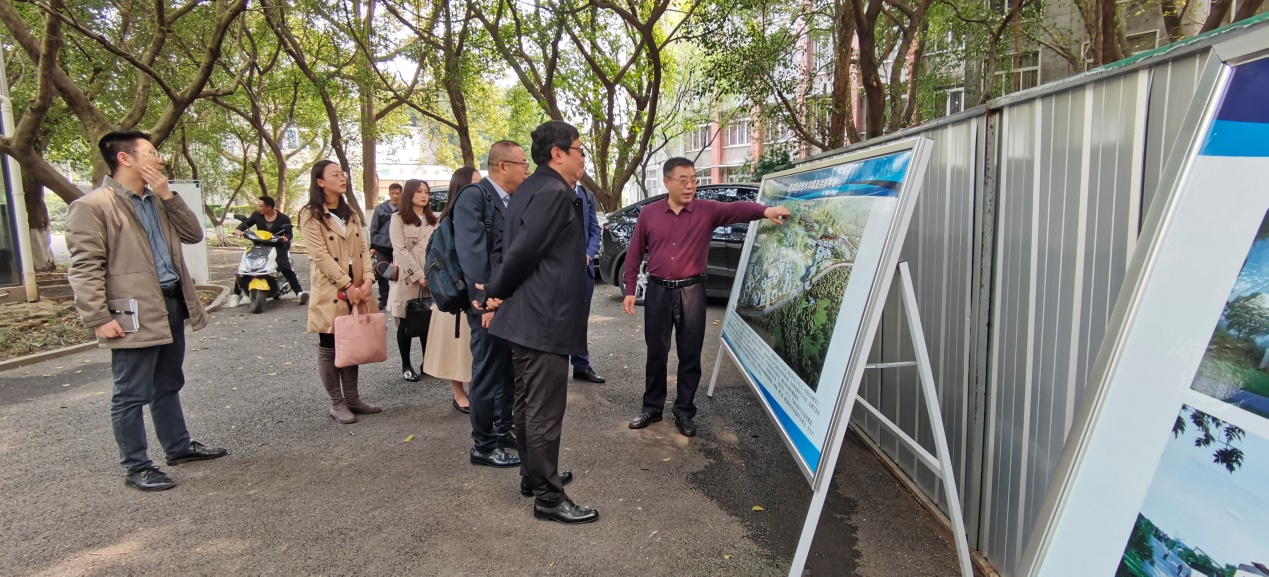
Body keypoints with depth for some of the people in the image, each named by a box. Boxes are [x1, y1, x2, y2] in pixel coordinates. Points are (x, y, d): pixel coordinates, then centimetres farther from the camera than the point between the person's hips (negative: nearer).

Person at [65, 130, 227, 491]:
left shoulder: (157, 201, 16)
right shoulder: (94, 205, -10)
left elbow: (194, 234, 10)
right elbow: (85, 267, -14)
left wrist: (167, 194, 0)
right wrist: (98, 318, -19)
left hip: (172, 305, 8)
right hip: (134, 314, -8)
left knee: (168, 385, 20)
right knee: (132, 395, 3)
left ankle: (178, 446, 33)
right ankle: (135, 467, 14)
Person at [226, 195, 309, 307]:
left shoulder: (283, 218, -4)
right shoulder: (256, 215, 5)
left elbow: (289, 234, -1)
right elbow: (246, 223, 6)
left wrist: (286, 238, -25)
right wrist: (239, 229, -16)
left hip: (278, 247, -4)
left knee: (286, 268, -27)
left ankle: (299, 293, -27)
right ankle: (236, 294, 6)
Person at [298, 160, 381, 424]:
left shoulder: (350, 212, 15)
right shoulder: (310, 215, -6)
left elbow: (362, 248, 8)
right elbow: (321, 255, -14)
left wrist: (367, 280, -7)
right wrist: (347, 286, -18)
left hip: (357, 288, 6)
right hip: (330, 291, -6)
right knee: (329, 346, 3)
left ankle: (352, 398, 20)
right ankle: (336, 403, 12)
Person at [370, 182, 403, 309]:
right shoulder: (380, 209, 3)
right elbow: (374, 229, 6)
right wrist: (372, 246, 3)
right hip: (382, 247, 2)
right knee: (382, 274, 6)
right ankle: (383, 299, 18)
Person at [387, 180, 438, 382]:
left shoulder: (432, 220, 16)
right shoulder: (398, 219, -1)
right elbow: (400, 250, -10)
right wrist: (418, 276, -16)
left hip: (430, 280, 4)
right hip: (407, 279, -4)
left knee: (428, 322, 5)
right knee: (406, 324, 3)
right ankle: (406, 366, 12)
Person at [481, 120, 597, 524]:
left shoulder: (529, 189, 15)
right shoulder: (556, 193, -16)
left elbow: (504, 248, 15)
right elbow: (523, 250, -19)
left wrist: (496, 294, 6)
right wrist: (497, 294, -4)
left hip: (523, 317, 10)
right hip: (545, 319, -10)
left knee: (528, 403, 19)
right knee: (545, 411, -2)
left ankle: (533, 475, 33)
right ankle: (548, 497, 8)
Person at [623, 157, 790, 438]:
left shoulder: (708, 210, -2)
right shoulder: (649, 213, 2)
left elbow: (736, 209, -20)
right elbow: (634, 254, 6)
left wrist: (765, 210, -39)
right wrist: (630, 291, 3)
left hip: (691, 291, -1)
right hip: (658, 290, 1)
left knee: (690, 355, 6)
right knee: (656, 353, 10)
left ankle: (685, 412, 20)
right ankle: (652, 408, 25)